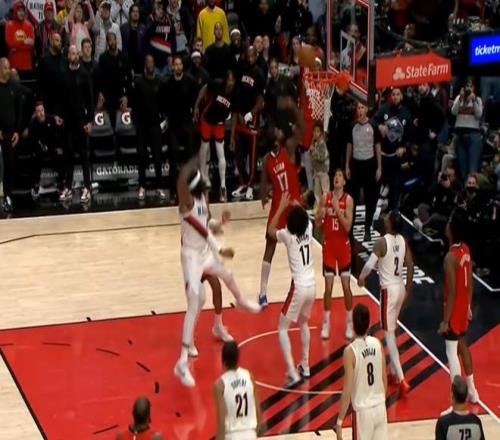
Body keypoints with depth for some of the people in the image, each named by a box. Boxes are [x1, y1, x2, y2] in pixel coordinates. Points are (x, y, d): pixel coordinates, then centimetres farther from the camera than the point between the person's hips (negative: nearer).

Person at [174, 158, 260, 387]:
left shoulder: (202, 199, 0)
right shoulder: (187, 202, -25)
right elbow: (181, 179, -48)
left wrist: (219, 249, 14)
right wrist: (193, 163, -35)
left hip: (205, 253, 9)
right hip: (192, 256, -9)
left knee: (227, 275, 33)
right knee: (194, 306, -13)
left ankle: (241, 302, 70)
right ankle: (182, 363, -15)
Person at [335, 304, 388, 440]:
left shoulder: (350, 351, -18)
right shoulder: (377, 344, -2)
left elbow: (347, 390, -18)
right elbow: (384, 379, 8)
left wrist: (339, 421, -12)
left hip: (362, 411, -5)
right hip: (380, 408, 5)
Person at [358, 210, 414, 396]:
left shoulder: (382, 242, -19)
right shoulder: (403, 240, 2)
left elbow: (369, 265, -23)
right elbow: (410, 265, 7)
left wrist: (361, 278, -2)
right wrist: (408, 290, 16)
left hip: (389, 290, -7)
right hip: (401, 288, 7)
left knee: (389, 334, -4)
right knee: (392, 330, 22)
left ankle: (401, 379, -11)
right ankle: (394, 373, 30)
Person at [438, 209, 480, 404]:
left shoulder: (450, 257, -26)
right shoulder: (466, 250, 0)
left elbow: (451, 293, -24)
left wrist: (445, 321, -18)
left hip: (454, 310, -8)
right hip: (464, 307, 8)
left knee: (452, 354, -1)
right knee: (463, 346, 24)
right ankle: (472, 391, 37)